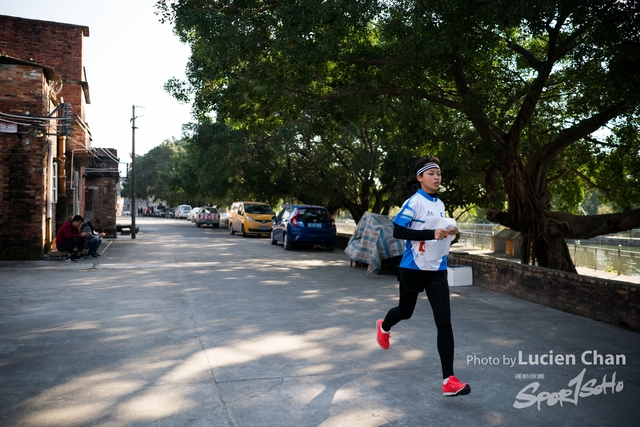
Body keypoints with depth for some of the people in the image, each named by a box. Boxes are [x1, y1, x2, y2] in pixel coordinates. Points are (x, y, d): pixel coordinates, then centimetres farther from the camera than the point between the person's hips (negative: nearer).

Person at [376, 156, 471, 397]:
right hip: (413, 269, -4)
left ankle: (448, 381, -4)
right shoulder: (414, 202, -14)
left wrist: (448, 232, 1)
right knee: (406, 311, 17)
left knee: (444, 322, -6)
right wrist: (432, 233, -28)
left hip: (437, 270, 5)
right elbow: (397, 232, -22)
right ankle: (384, 327, 54)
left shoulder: (440, 204, 7)